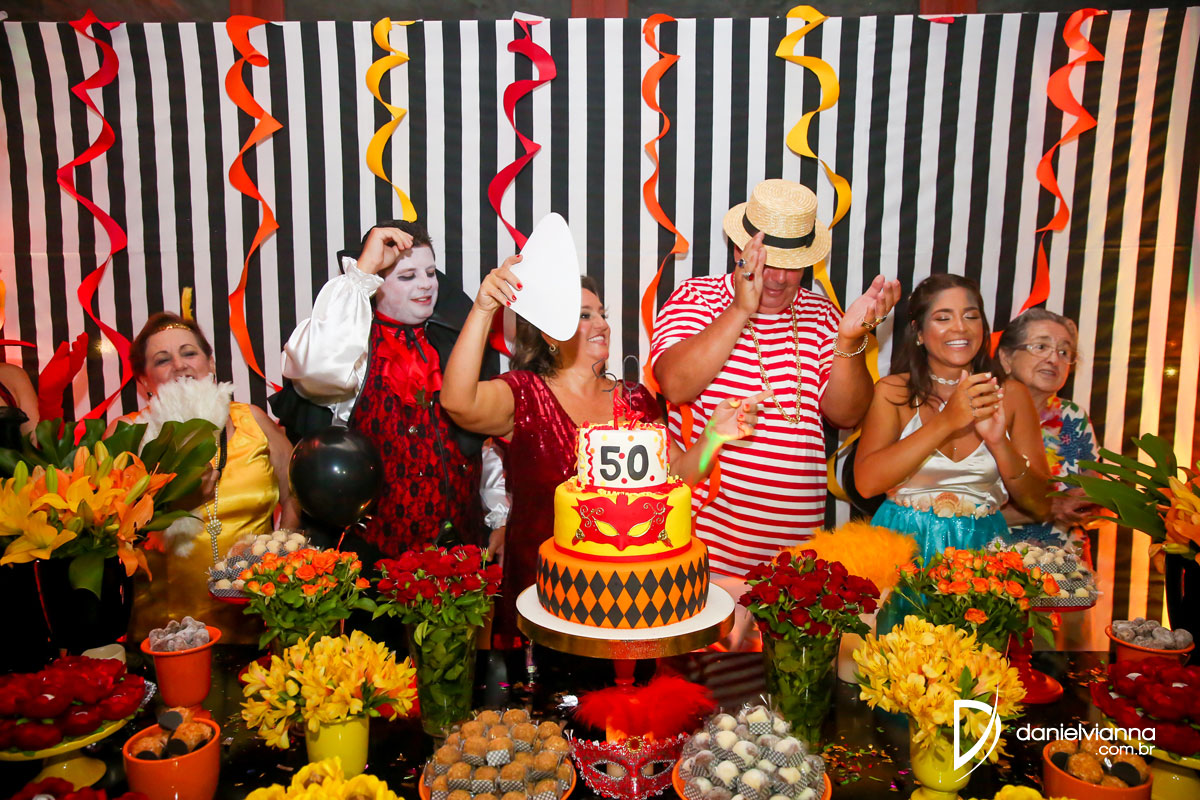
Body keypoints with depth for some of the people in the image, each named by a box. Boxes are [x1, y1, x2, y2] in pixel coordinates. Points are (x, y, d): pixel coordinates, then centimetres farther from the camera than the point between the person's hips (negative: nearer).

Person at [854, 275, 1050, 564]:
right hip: (903, 540, -2)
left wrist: (999, 442, -13)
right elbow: (866, 482, -13)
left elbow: (1039, 505, 4)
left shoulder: (1011, 394, 6)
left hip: (980, 542, 2)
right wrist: (945, 422, -18)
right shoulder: (893, 391, 1)